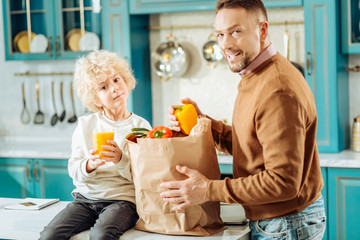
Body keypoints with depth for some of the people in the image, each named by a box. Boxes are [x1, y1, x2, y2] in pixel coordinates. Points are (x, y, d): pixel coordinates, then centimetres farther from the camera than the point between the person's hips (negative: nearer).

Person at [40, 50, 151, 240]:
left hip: (122, 199, -3)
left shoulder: (140, 126, 1)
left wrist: (120, 160, -20)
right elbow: (73, 170, 5)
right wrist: (89, 165, -17)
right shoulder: (86, 125, 9)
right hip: (85, 198, 3)